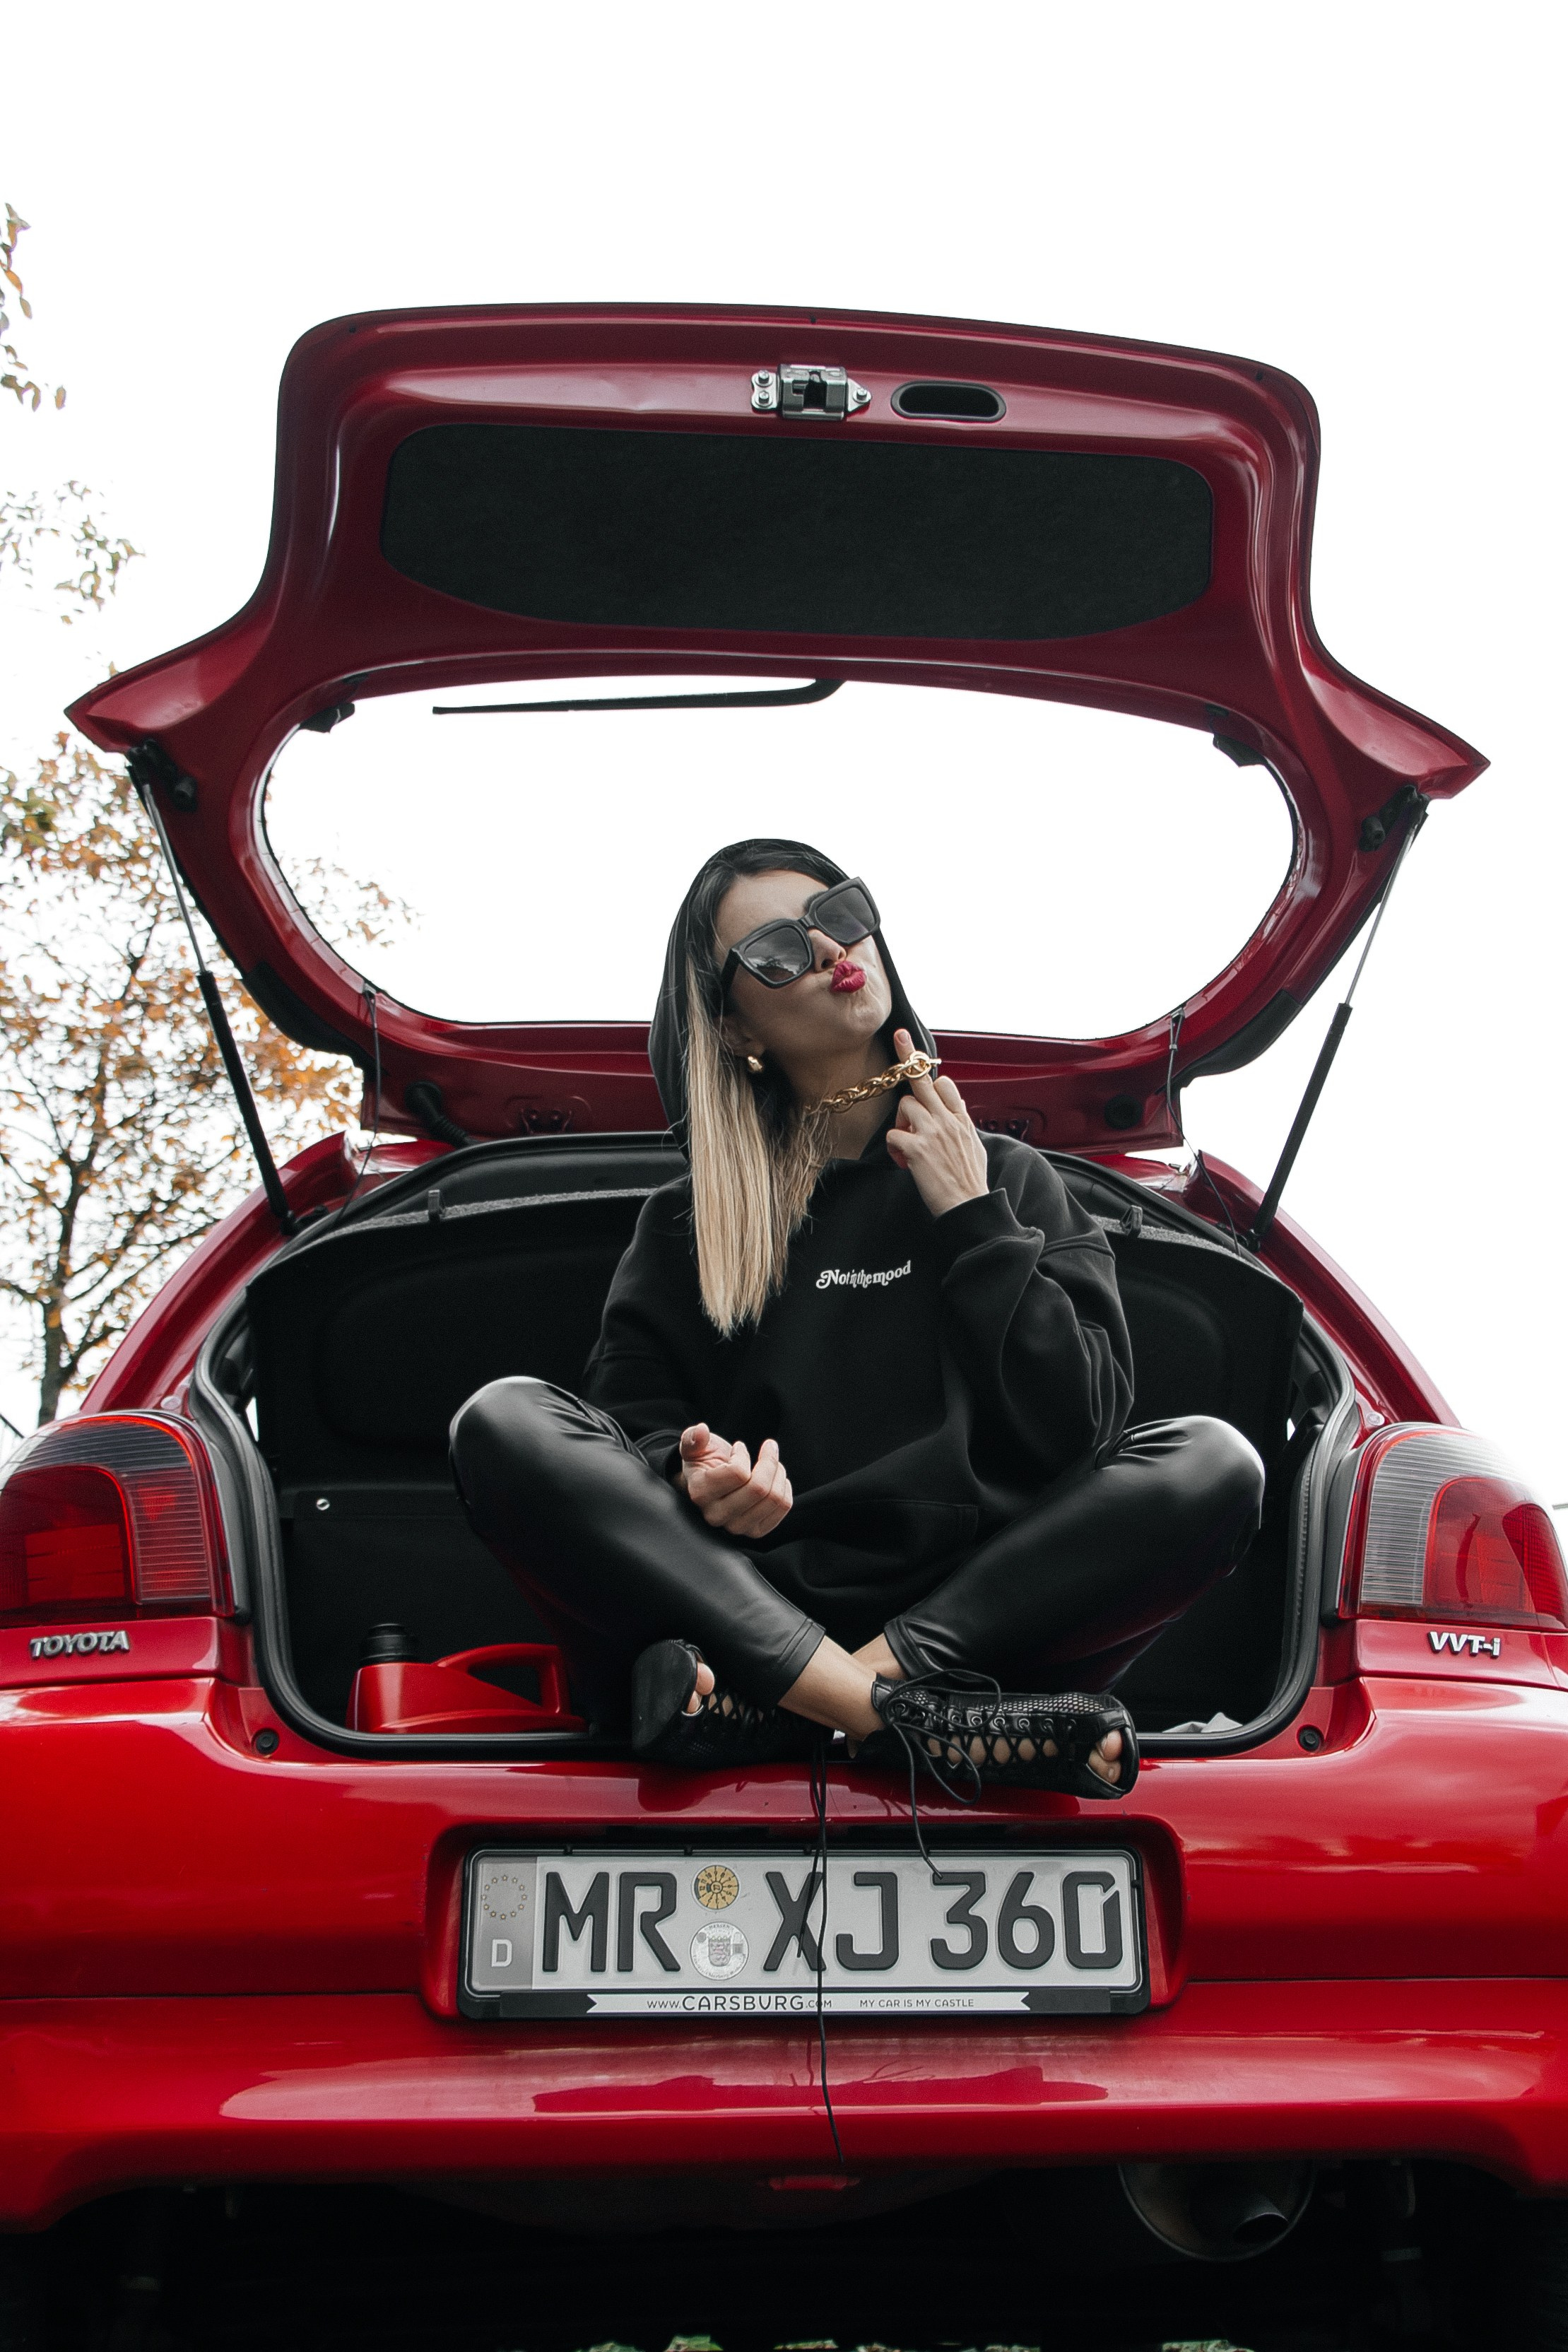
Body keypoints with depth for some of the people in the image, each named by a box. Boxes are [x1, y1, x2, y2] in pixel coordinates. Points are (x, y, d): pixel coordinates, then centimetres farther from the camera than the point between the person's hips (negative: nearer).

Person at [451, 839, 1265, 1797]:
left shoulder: (1010, 1178, 17)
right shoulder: (690, 1219, 18)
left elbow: (1077, 1432, 4)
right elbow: (636, 1416, 9)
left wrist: (973, 1221, 1)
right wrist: (691, 1473, -14)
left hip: (967, 1609, 0)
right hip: (747, 1603, 0)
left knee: (1215, 1463, -24)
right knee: (502, 1423, -22)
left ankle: (758, 1709, -33)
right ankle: (904, 1718, -35)